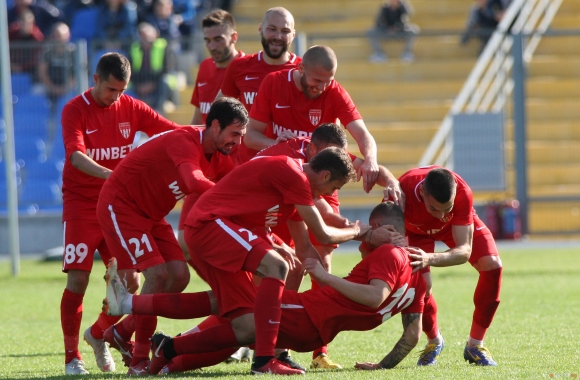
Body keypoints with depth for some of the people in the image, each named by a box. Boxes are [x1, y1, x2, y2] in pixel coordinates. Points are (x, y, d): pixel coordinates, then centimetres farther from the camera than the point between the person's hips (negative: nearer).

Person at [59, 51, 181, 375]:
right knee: (78, 280, -9)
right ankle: (72, 357, 2)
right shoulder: (75, 110, -8)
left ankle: (98, 334, 23)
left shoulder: (131, 108, 3)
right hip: (82, 205, -4)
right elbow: (76, 156, -23)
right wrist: (110, 175, -39)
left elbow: (174, 132, 0)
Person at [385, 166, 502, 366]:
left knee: (493, 266, -20)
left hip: (460, 224, 1)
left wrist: (430, 259, -59)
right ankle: (434, 341, 12)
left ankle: (475, 345, -3)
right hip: (417, 230, -1)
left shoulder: (462, 192, -42)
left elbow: (465, 250, -41)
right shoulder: (403, 192, -44)